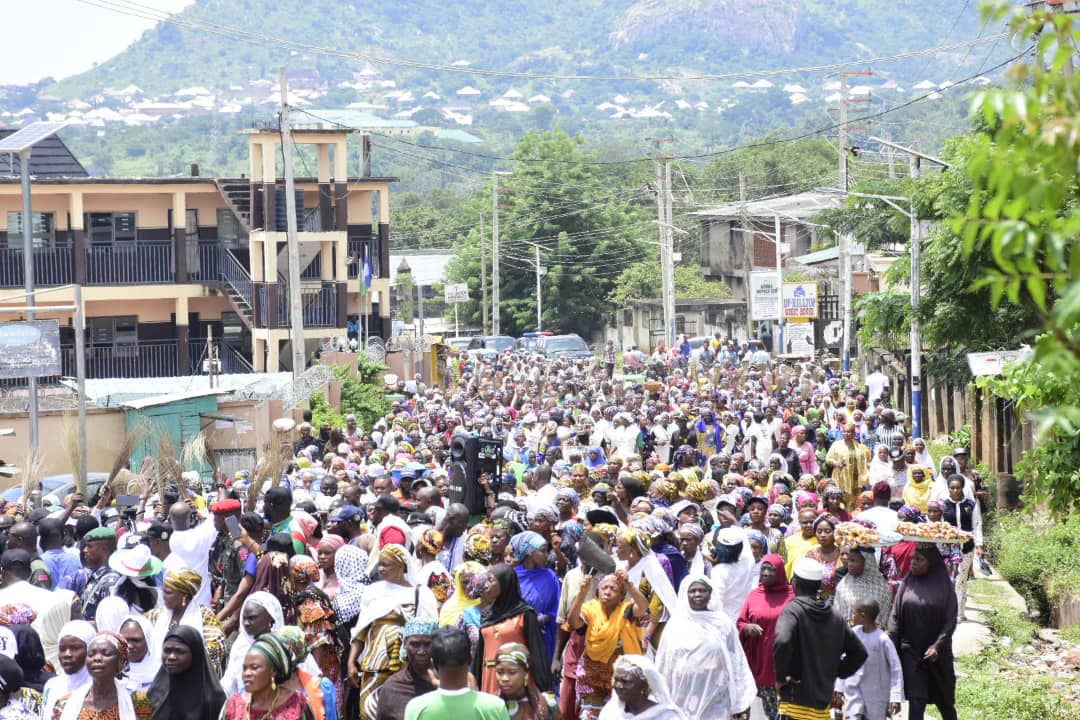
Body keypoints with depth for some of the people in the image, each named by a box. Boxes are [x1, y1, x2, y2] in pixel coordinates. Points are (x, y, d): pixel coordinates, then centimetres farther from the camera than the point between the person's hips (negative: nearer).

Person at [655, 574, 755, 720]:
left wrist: (740, 699, 3)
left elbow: (736, 663, 4)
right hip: (681, 699, 1)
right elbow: (663, 663, 9)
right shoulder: (676, 623, 4)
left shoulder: (723, 623, 1)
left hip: (714, 700, -1)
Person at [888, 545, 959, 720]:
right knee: (915, 703, -7)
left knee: (945, 703, 13)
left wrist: (937, 646, -19)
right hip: (911, 652, 0)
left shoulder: (944, 586, -5)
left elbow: (950, 620, -6)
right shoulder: (907, 584, 0)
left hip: (937, 654, 0)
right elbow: (895, 617, 0)